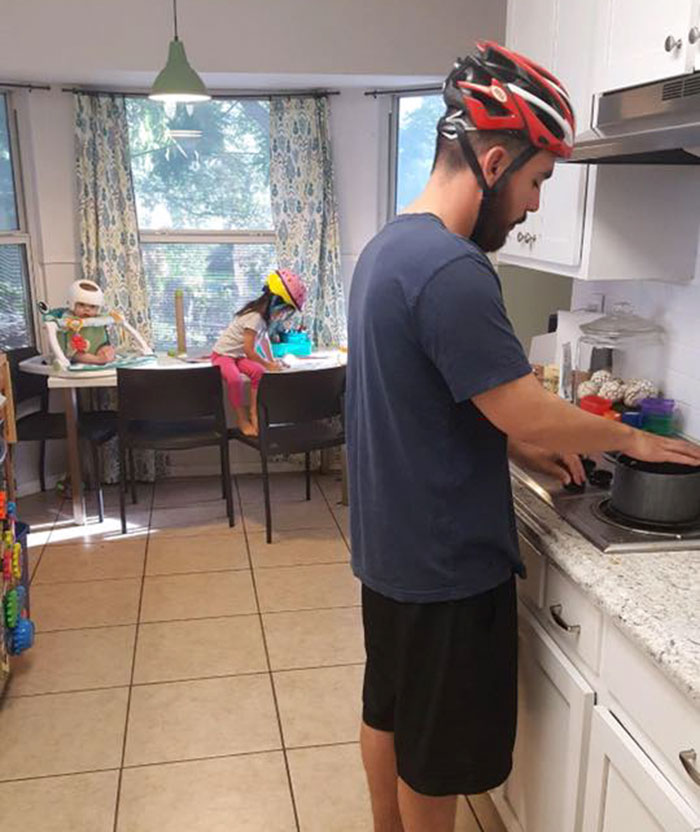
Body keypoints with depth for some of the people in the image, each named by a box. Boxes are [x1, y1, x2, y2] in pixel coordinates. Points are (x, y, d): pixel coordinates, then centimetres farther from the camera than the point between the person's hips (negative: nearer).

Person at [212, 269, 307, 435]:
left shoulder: (263, 315, 1)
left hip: (239, 355, 8)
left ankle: (253, 412, -10)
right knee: (235, 379, -35)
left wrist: (272, 360, 13)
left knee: (258, 372, -20)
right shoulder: (255, 317, -28)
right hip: (223, 354, -8)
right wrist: (268, 365, -15)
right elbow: (249, 350, -26)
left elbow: (264, 338, 19)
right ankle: (242, 420, -21)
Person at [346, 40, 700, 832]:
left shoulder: (388, 246, 6)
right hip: (443, 556, -10)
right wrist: (628, 438, -5)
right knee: (436, 751, 13)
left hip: (390, 540, 10)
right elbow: (524, 411, -22)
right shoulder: (452, 270, -26)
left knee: (388, 710, 25)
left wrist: (521, 449, 8)